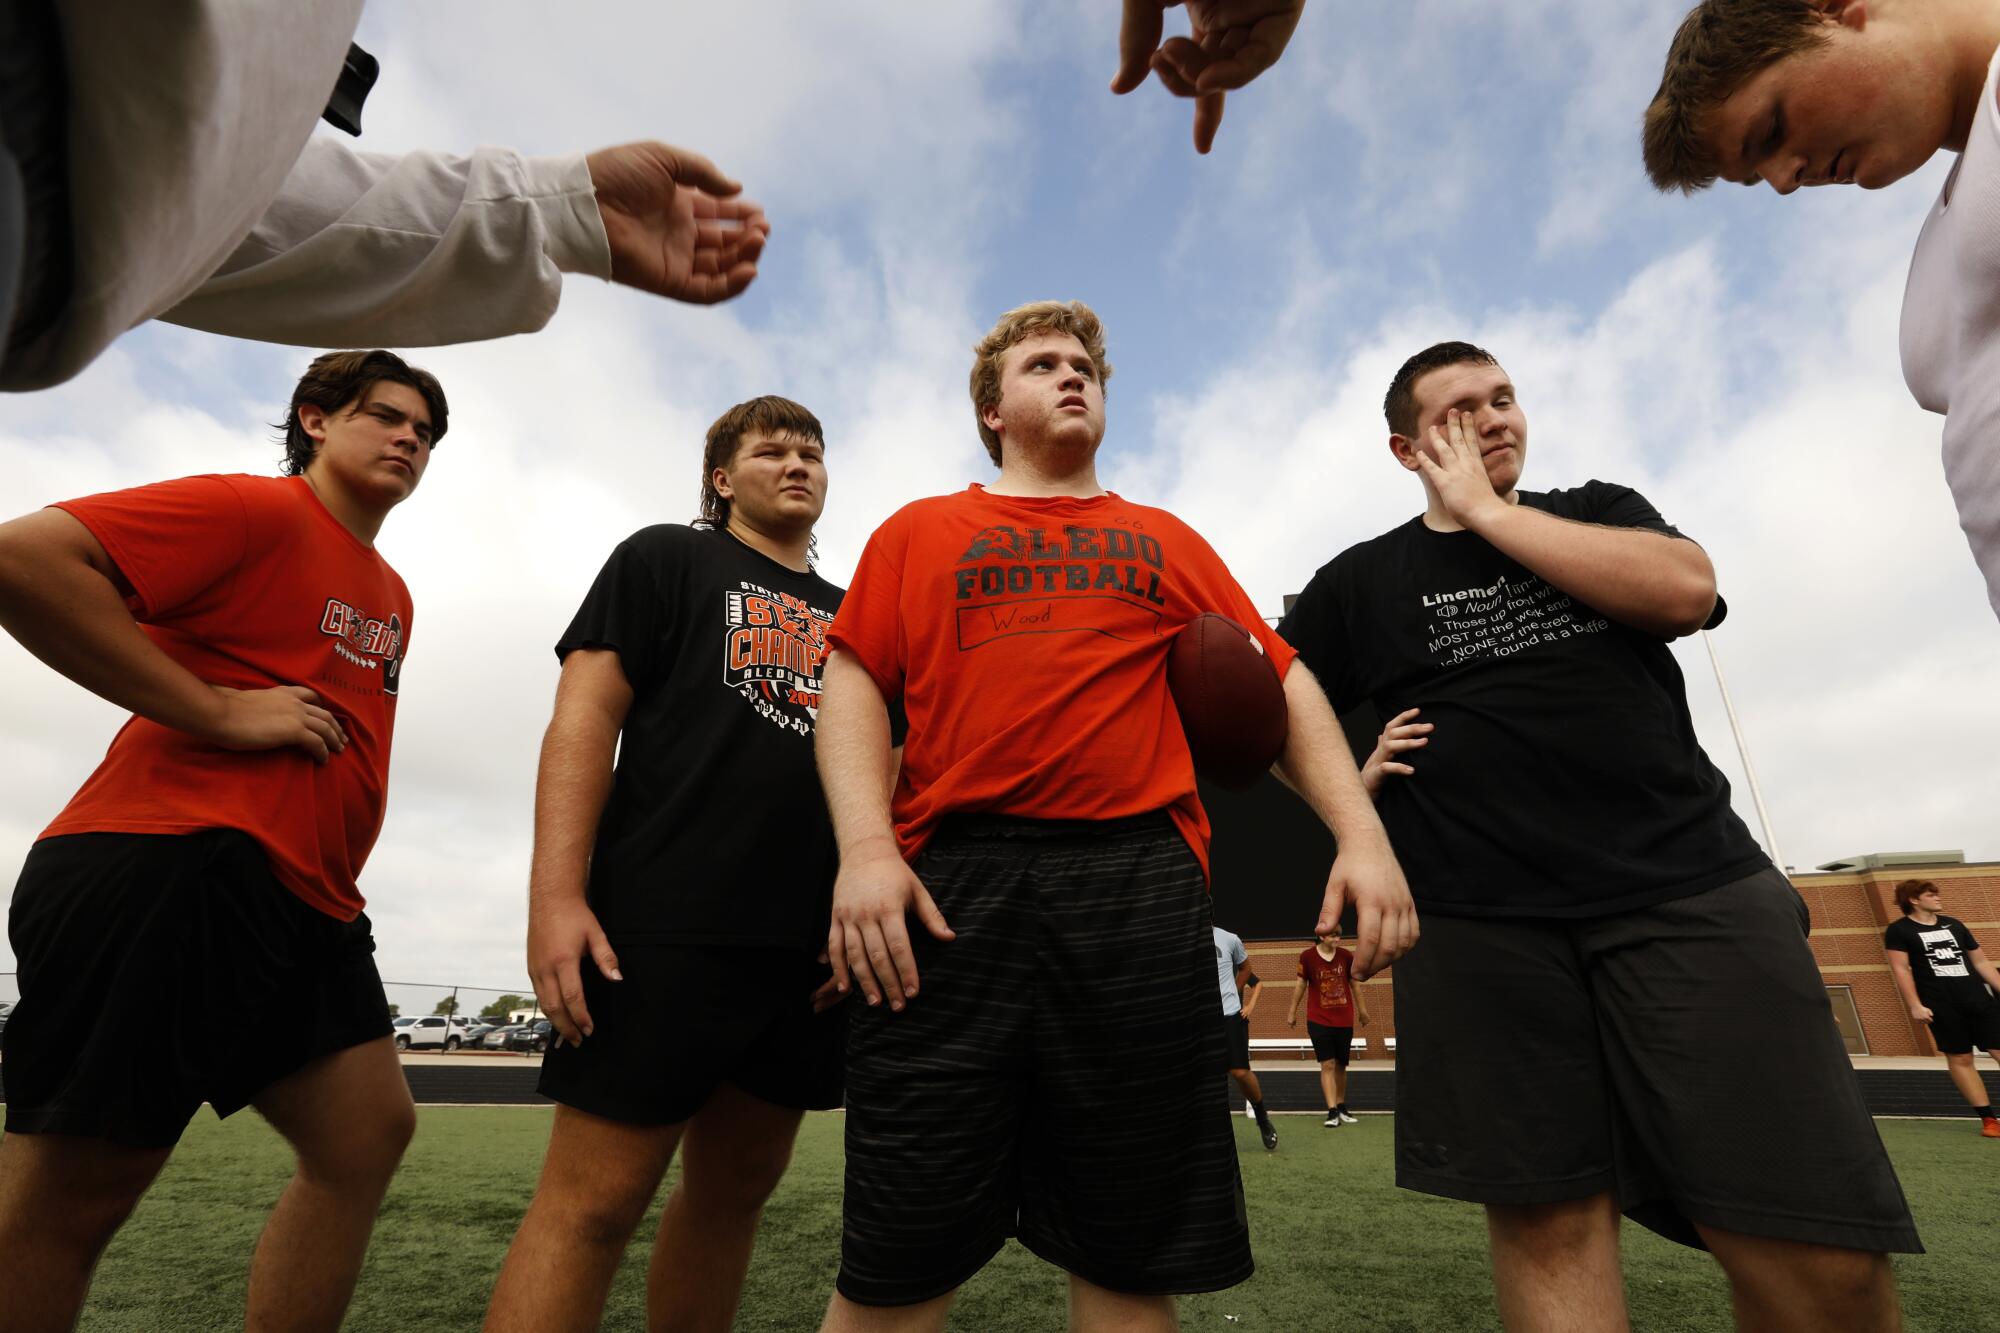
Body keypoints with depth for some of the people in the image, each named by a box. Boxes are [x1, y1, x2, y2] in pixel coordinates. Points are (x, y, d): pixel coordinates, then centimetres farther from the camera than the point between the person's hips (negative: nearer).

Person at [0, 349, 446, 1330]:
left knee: (368, 1133, 7)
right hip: (171, 873, -8)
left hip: (304, 901, 9)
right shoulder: (253, 510, -4)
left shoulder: (393, 596, 21)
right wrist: (217, 709, -17)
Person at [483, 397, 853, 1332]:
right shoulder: (665, 559, 7)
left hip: (813, 946, 6)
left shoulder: (849, 615, 20)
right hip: (667, 929, -5)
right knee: (593, 1199, -1)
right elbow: (583, 718, -3)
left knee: (736, 1188, 15)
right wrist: (556, 896, -14)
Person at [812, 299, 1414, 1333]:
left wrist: (1361, 832, 2)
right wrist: (865, 846, -9)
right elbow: (854, 687, 6)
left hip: (1142, 888, 2)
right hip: (951, 891, -1)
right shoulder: (919, 532, 17)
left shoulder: (1166, 541, 21)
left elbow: (1278, 686, 15)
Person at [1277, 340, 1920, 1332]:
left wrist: (1487, 511, -2)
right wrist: (1353, 787, -4)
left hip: (1689, 888, 2)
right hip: (1481, 925, -1)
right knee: (1549, 1221, 3)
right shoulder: (1359, 580, 11)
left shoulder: (1599, 510, 16)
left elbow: (1686, 590, -6)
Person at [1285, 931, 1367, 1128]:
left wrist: (1362, 1010, 16)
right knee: (1327, 1065, -8)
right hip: (1318, 1021, -3)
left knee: (1341, 1065, 13)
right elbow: (1301, 985, 2)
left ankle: (1341, 1107, 29)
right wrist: (1292, 1012, 7)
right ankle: (1332, 1112, -6)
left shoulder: (1346, 956, -2)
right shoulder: (1307, 957, -8)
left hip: (1344, 1020, 3)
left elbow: (1354, 984, 11)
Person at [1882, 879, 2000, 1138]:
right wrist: (1915, 1006, -12)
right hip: (1941, 1006, -4)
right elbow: (1900, 969, -6)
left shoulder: (1953, 924, 15)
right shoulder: (1899, 930, -2)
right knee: (1959, 1059, 1)